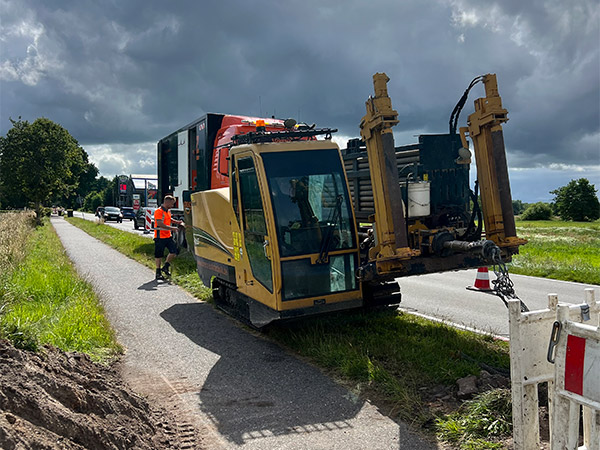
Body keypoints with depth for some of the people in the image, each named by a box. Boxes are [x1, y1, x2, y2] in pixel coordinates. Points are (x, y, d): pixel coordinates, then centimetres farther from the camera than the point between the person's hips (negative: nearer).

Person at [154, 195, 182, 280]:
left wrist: (176, 222, 19)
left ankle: (166, 267, 19)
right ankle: (158, 272, 11)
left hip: (168, 236, 8)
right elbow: (160, 224, -24)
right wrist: (172, 228, -22)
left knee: (174, 251, 3)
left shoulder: (167, 211, 14)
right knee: (159, 254, 2)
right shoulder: (159, 211, -14)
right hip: (160, 237, -8)